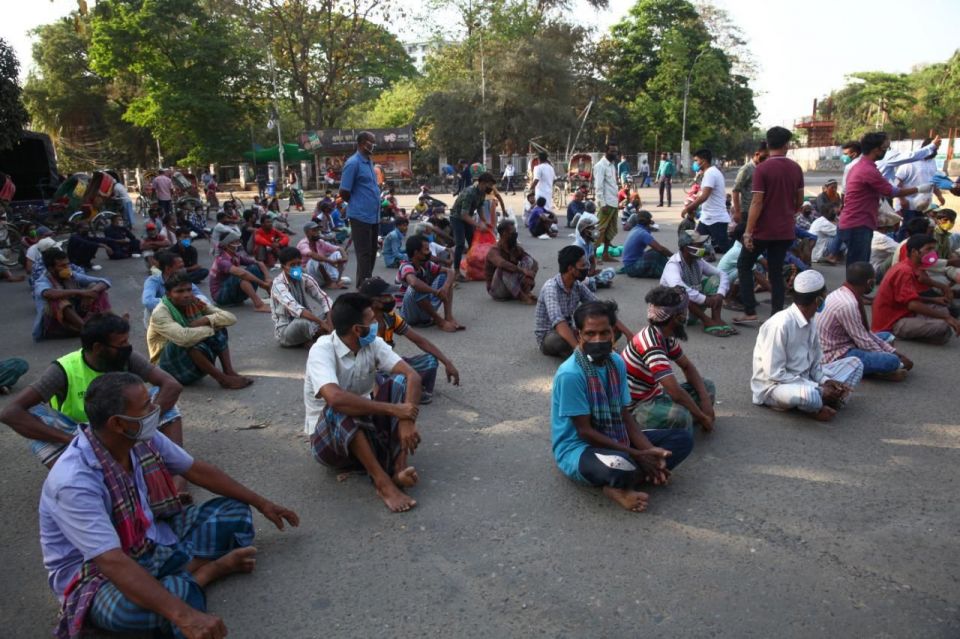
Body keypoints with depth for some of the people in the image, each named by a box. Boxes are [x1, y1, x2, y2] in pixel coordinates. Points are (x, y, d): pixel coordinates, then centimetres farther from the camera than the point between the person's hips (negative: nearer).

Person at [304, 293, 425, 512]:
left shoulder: (372, 344, -7)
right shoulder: (322, 351, -23)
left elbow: (412, 375, -18)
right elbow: (335, 398, -42)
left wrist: (407, 420, -35)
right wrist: (392, 409, -38)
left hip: (365, 424, 5)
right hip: (328, 436, -5)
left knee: (398, 382, -19)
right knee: (340, 409, -38)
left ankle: (399, 468, -29)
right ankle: (383, 482, -35)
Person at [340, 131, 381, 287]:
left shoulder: (369, 162, 13)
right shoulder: (353, 163, -14)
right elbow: (344, 192, -13)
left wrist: (373, 204, 13)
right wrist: (358, 205, 2)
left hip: (374, 216, 8)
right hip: (361, 216, -8)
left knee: (372, 252, 15)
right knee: (364, 254, -3)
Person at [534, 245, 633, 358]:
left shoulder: (578, 286, -2)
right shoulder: (551, 287, -25)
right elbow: (558, 322, -38)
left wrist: (627, 332, -11)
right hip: (548, 337, -7)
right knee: (561, 339, -43)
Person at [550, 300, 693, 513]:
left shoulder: (617, 362, 0)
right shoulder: (570, 374, -23)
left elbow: (625, 416, 3)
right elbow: (585, 431, -19)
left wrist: (649, 450, -13)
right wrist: (636, 455, -19)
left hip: (615, 440, 9)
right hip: (577, 449, -8)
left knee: (683, 438, -1)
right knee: (621, 466, -42)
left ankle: (621, 485, -13)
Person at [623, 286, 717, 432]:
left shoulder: (666, 336, 0)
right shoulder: (651, 344, -29)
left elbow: (687, 366, 12)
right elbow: (675, 392, -33)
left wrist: (705, 399, -3)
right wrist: (702, 417, -19)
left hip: (653, 394, 10)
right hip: (634, 407, -10)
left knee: (707, 386, 10)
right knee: (680, 415, -36)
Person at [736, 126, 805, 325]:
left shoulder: (762, 169, -13)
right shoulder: (796, 168, 4)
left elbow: (757, 203, -17)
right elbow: (800, 201, 12)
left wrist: (748, 231, -14)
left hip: (763, 230, -5)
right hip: (785, 231, 5)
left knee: (744, 265, 10)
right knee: (776, 272, 12)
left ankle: (750, 313, 5)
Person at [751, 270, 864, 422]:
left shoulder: (811, 320, 1)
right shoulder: (781, 324, -25)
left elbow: (815, 362, 10)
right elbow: (774, 374, -25)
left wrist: (825, 381, -12)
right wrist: (819, 388, -22)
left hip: (805, 380, 8)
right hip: (774, 386, -8)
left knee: (854, 364, 4)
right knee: (809, 395, -39)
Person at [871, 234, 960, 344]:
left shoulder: (909, 268, 12)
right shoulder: (904, 271, -19)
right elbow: (912, 304, -26)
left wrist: (933, 300, 14)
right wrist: (946, 317, -21)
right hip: (893, 324, -10)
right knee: (943, 326, -25)